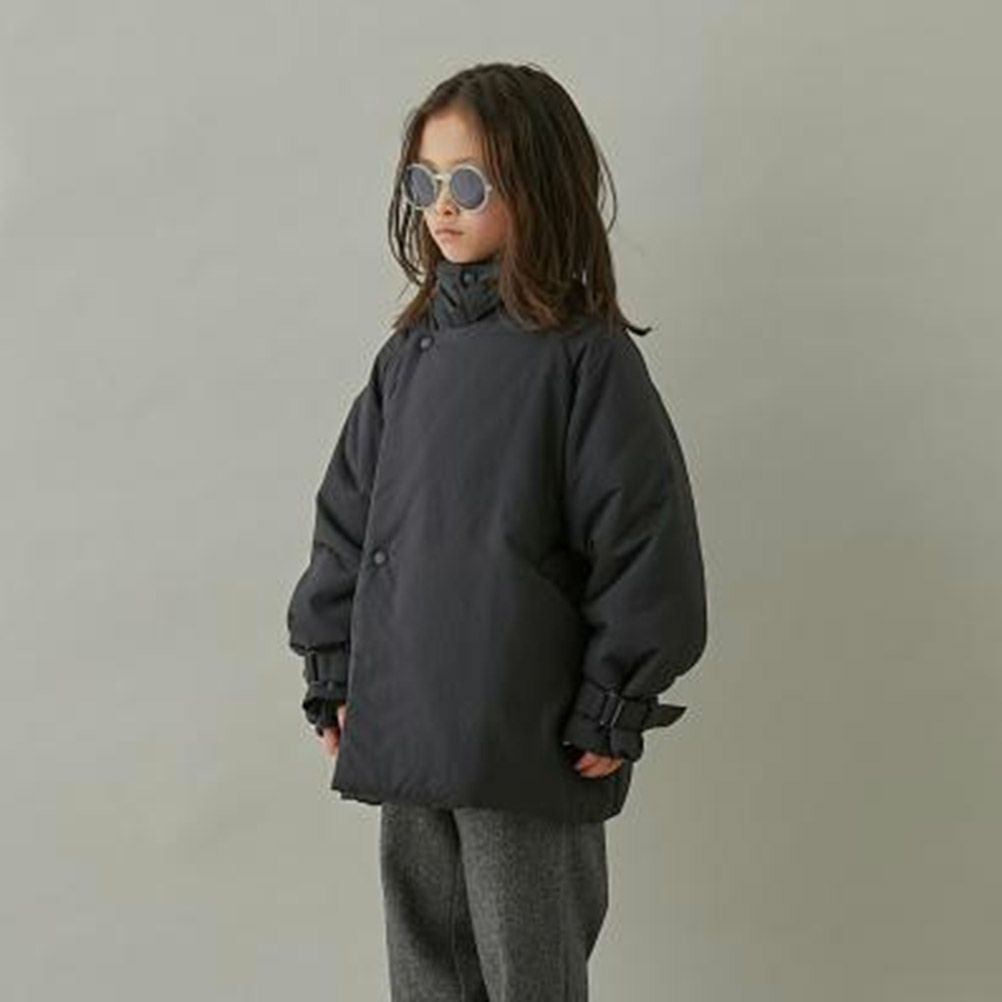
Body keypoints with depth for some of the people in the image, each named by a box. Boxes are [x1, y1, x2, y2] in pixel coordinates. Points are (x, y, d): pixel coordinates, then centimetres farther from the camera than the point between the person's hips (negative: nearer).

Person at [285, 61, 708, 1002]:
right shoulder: (409, 354, 8)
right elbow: (348, 517, 12)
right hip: (403, 731, 6)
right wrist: (332, 678, 10)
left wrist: (614, 711, -9)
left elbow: (642, 539, -10)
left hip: (529, 745, -6)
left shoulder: (586, 356, -9)